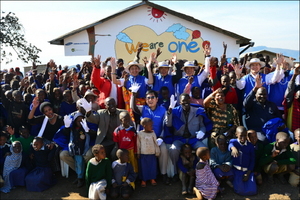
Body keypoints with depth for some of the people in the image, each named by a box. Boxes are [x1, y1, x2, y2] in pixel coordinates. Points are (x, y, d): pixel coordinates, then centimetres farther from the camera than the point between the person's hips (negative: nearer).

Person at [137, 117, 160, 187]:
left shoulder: (153, 133, -2)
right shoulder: (140, 133, -7)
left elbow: (155, 143, 4)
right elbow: (138, 144, 0)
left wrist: (157, 152, 4)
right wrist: (138, 153, 2)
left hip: (152, 153, 2)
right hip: (143, 154, -2)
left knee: (153, 166, 10)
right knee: (143, 167, 7)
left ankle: (152, 178, 27)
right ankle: (143, 180, 21)